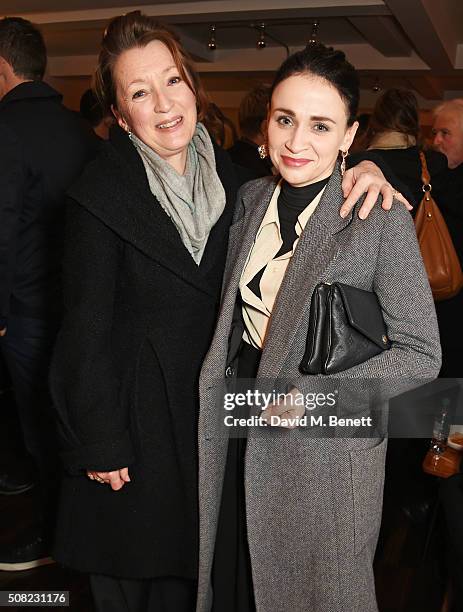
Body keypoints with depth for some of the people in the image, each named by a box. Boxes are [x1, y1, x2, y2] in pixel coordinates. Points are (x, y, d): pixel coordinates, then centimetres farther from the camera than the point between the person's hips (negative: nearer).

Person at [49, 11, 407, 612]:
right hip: (135, 407, -4)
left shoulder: (224, 172, -1)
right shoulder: (101, 195, -17)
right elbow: (87, 328, -15)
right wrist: (99, 445, -13)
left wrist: (361, 167, -15)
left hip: (209, 402, 5)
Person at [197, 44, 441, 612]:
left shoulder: (381, 219, -17)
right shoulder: (251, 198, 0)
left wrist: (321, 394, -21)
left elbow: (421, 353, -13)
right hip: (238, 429, 5)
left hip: (326, 444, -4)